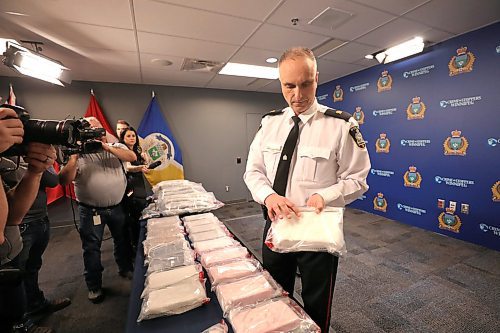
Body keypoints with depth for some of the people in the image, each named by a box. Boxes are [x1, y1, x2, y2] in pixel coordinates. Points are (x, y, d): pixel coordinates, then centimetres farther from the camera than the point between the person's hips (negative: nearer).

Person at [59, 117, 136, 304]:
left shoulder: (115, 146, 3)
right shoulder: (79, 152, -3)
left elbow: (132, 157, -16)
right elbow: (64, 180, -10)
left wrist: (108, 148, -23)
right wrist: (73, 158, -23)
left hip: (118, 206, 2)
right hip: (91, 210, -1)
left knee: (122, 240, 17)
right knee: (91, 248, 10)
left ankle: (125, 269, 41)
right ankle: (94, 286, 29)